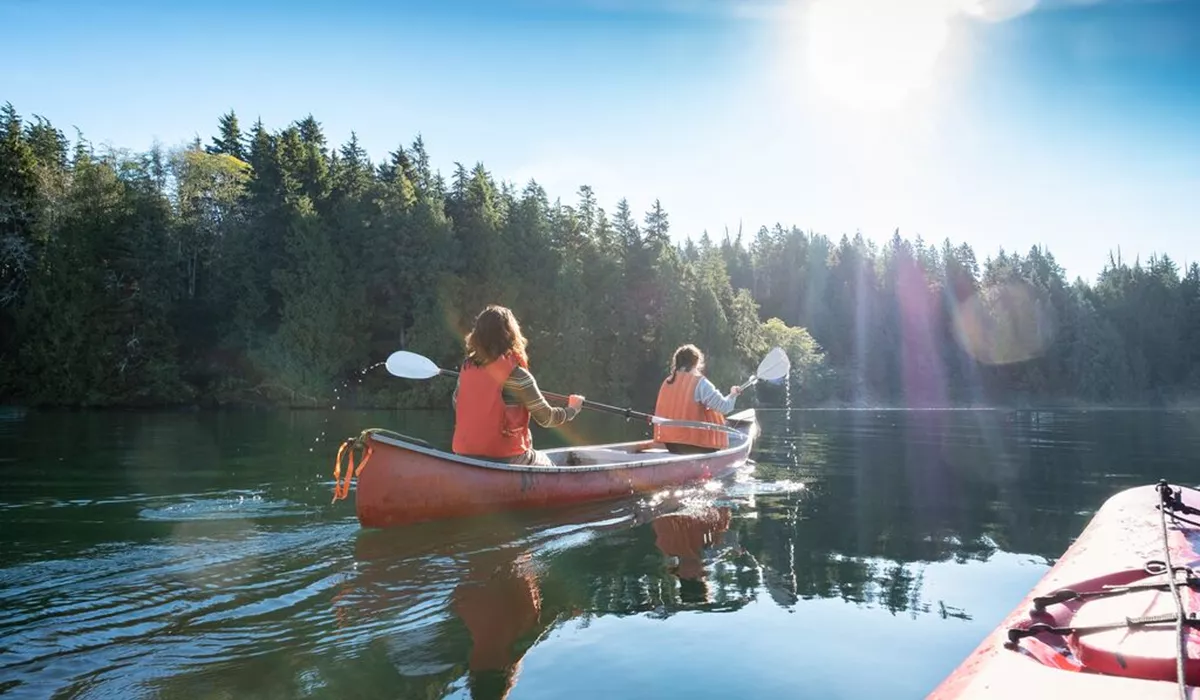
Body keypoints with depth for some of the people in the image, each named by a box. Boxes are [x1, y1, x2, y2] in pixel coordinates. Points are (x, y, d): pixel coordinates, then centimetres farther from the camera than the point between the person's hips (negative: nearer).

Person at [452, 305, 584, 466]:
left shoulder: (467, 367, -1)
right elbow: (546, 418, -11)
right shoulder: (516, 374, -17)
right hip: (505, 458, -6)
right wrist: (572, 409, 8)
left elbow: (456, 404, 13)